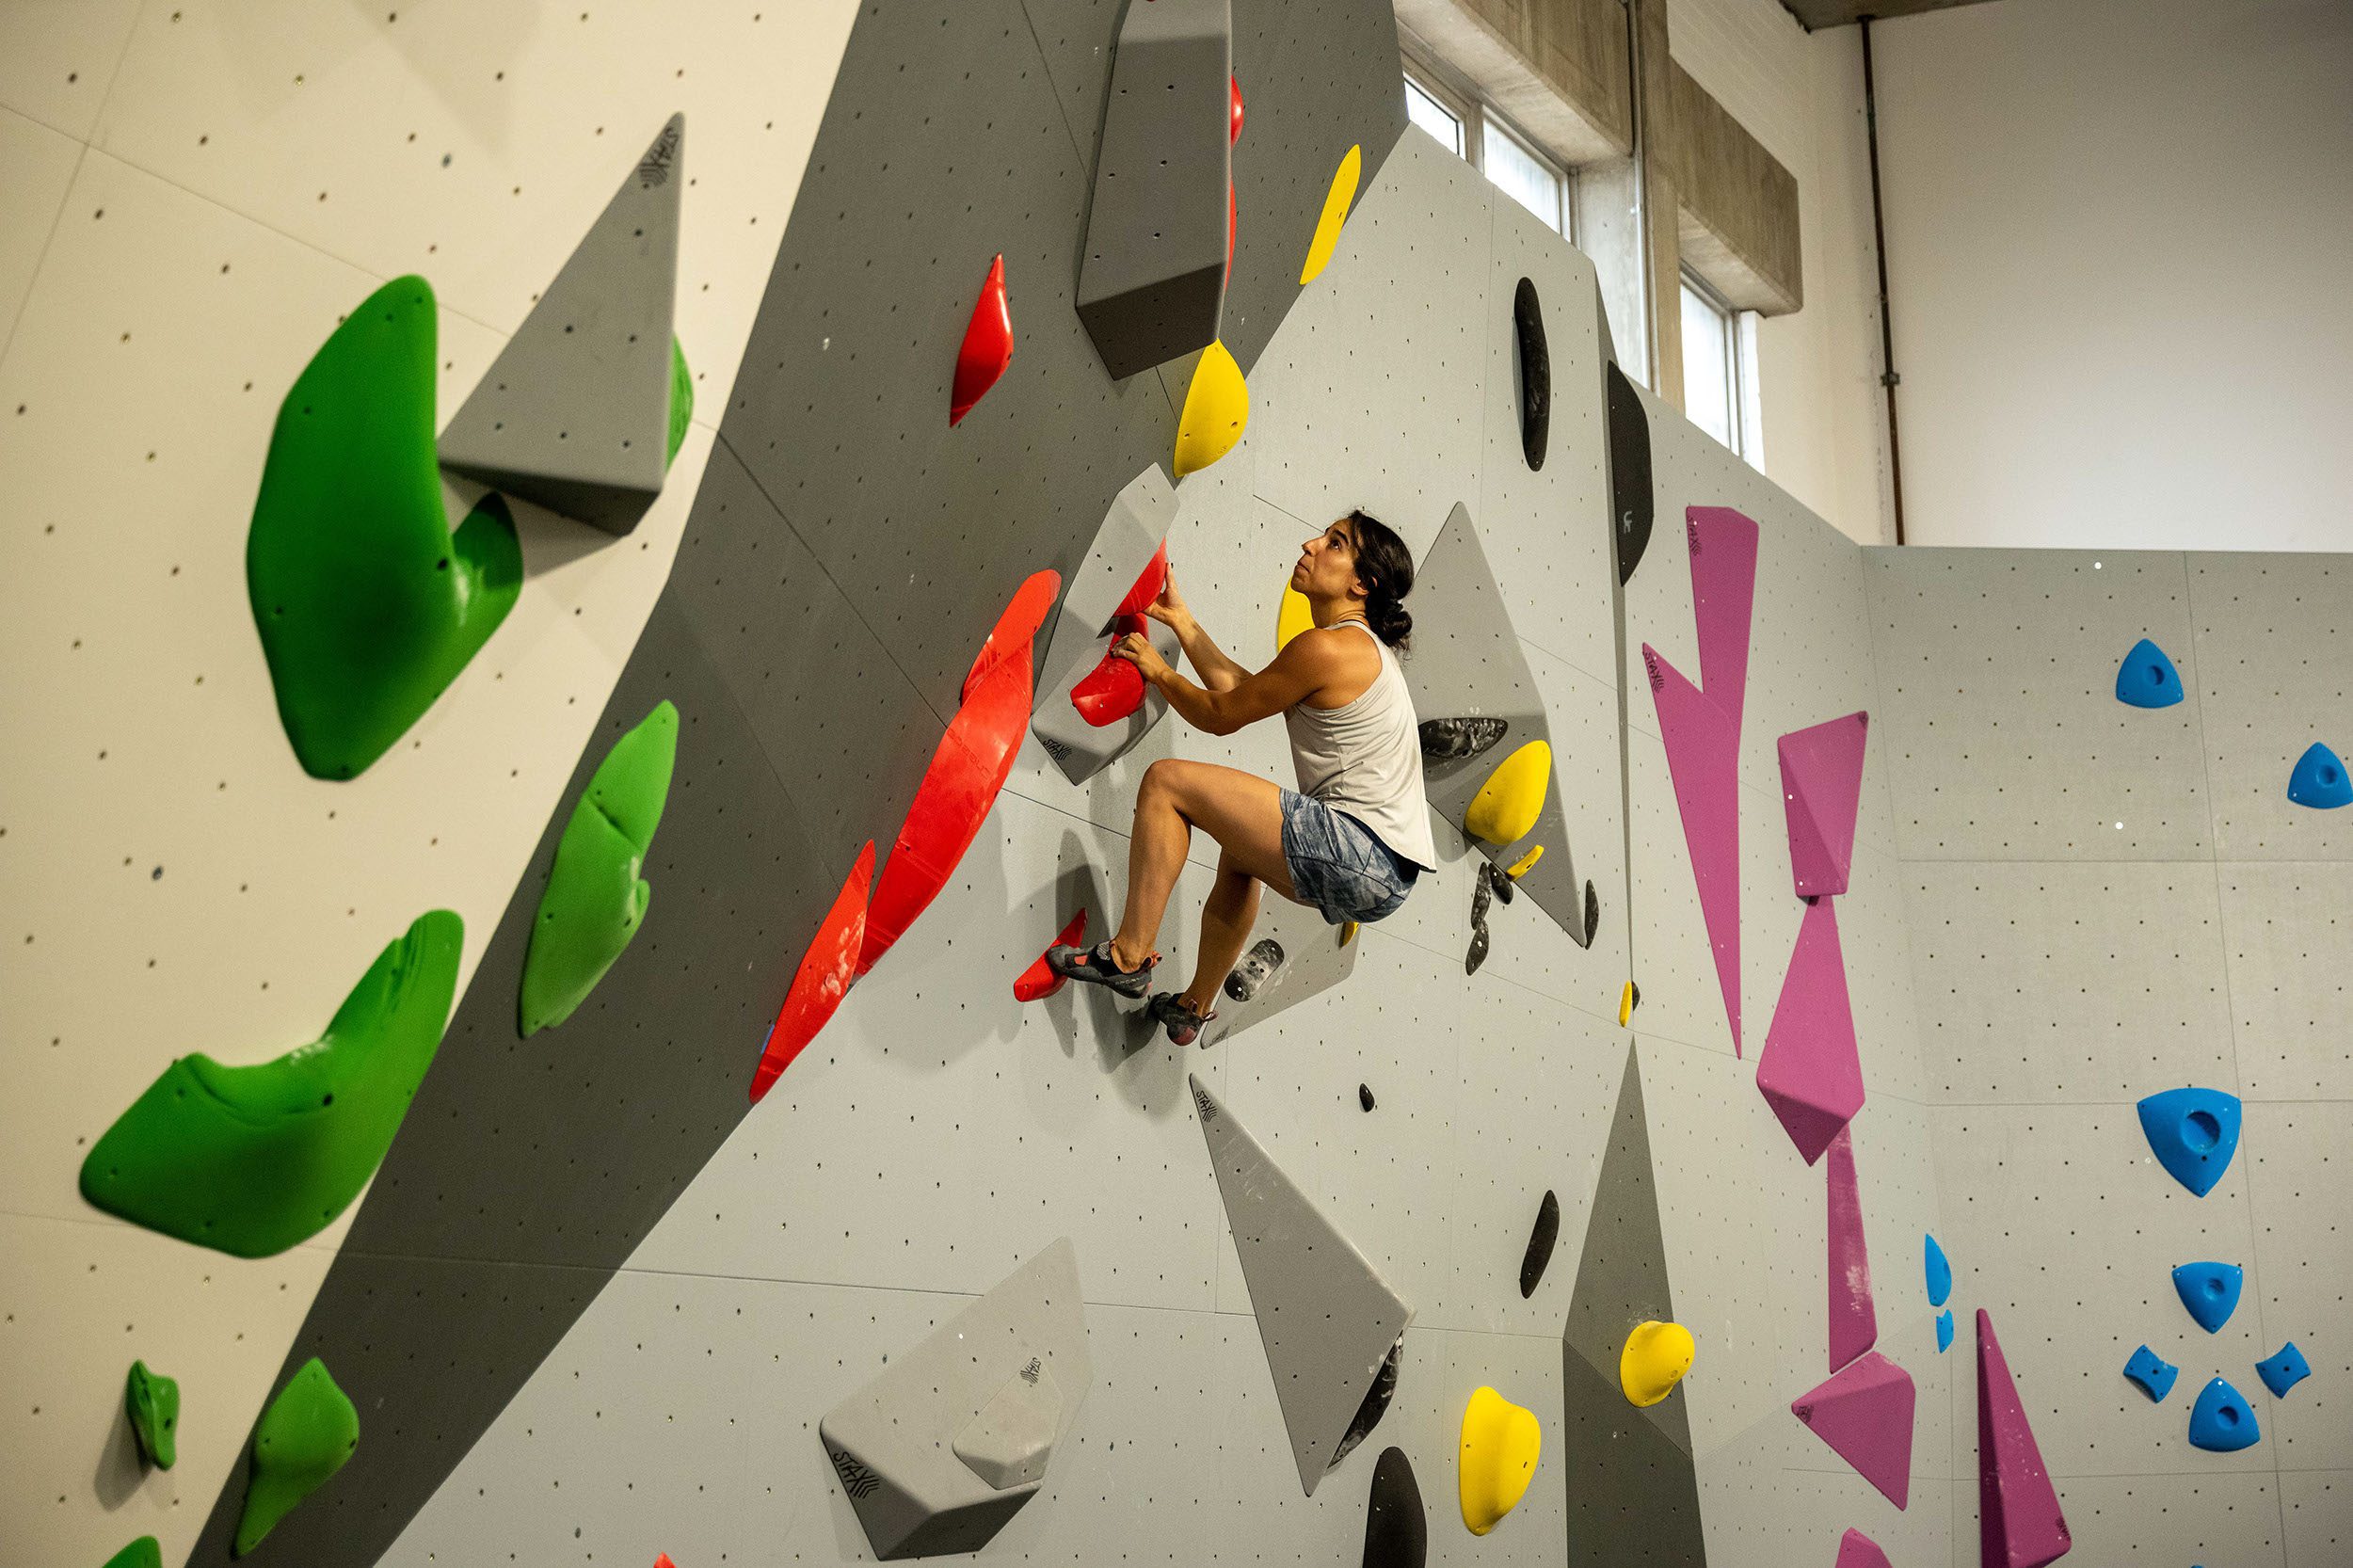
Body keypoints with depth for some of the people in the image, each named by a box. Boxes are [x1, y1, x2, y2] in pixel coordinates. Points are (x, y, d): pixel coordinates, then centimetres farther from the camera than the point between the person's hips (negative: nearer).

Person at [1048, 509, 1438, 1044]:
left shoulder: (1326, 647, -13)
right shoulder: (1364, 646, 17)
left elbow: (1220, 715, -3)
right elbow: (1238, 687, 21)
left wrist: (1157, 669, 14)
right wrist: (1181, 620, 27)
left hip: (1360, 855, -10)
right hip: (1387, 870, 10)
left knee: (1166, 780, -6)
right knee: (1240, 846, 37)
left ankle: (1128, 957, 0)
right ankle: (1194, 1006, 45)